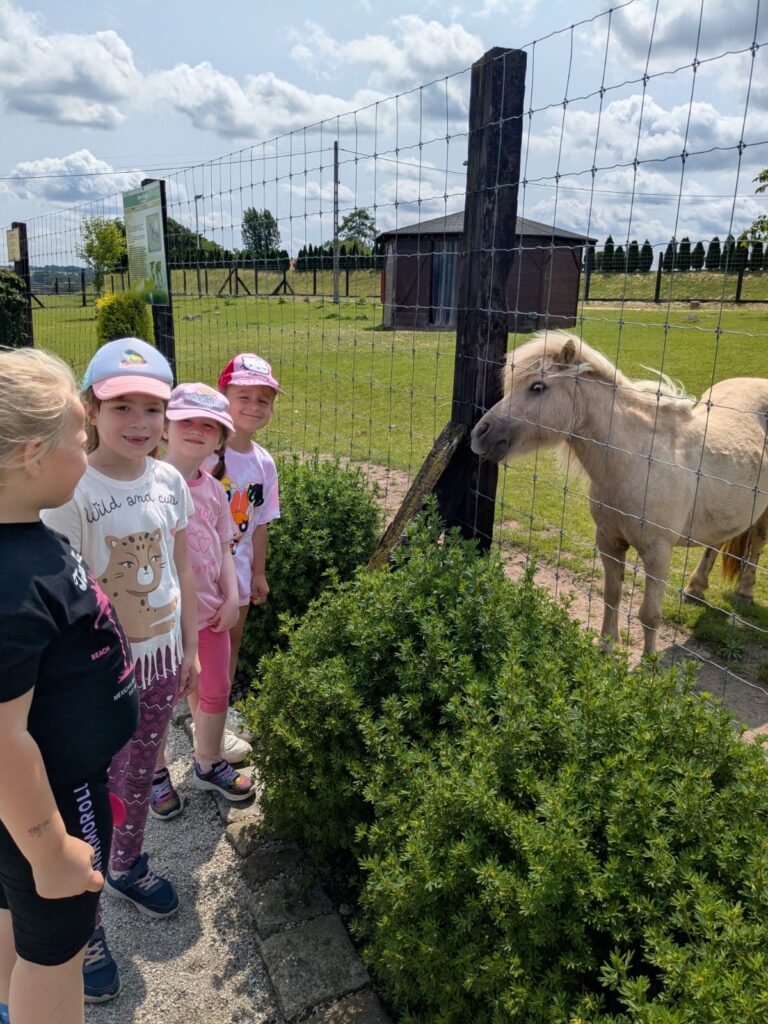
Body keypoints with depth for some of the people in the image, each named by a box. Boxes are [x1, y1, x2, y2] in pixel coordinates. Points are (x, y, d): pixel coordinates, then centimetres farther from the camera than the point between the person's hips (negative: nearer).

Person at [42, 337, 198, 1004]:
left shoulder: (170, 482, -4)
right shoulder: (71, 492, -20)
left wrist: (191, 649, 11)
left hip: (162, 657, 5)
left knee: (139, 777, 23)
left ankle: (127, 866, 49)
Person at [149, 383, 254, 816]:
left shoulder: (214, 490, 3)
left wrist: (232, 596, 0)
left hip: (210, 609, 6)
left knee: (216, 690, 19)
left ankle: (209, 764, 43)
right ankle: (156, 773, 38)